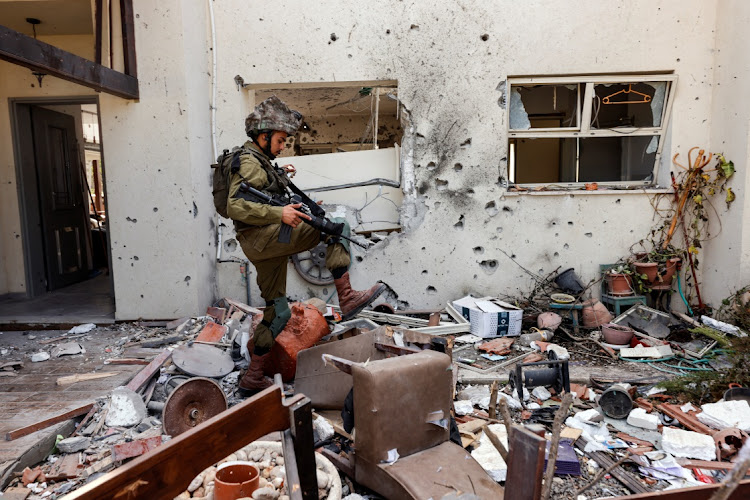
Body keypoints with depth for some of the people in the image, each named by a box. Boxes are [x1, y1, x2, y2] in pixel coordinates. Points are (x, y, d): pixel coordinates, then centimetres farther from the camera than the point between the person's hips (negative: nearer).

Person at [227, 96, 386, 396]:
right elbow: (235, 206, -21)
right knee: (337, 228, -16)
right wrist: (279, 214, -28)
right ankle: (347, 299, -18)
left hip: (265, 246, 11)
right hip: (259, 237, -10)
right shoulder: (249, 162, -8)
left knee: (278, 312, 13)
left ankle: (253, 379, 20)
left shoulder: (260, 162, 23)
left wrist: (280, 177, 24)